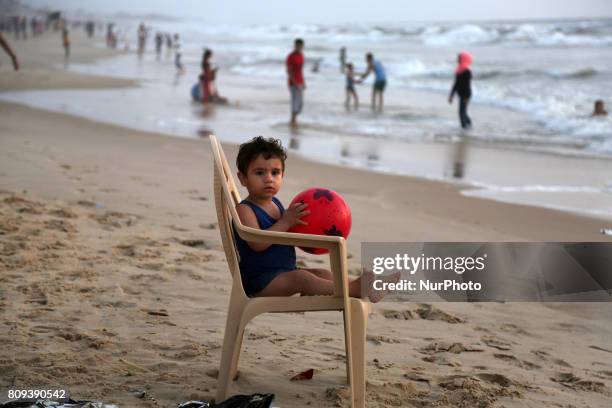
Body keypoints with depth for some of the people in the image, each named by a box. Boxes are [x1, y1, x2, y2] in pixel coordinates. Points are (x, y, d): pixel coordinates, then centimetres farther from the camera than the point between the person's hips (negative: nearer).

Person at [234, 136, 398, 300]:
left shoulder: (276, 204, 17)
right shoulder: (244, 209, -10)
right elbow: (257, 243, -25)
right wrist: (286, 222, -23)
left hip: (286, 272, 9)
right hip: (260, 280, -9)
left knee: (323, 273, -5)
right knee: (301, 277, -29)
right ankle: (353, 289, -46)